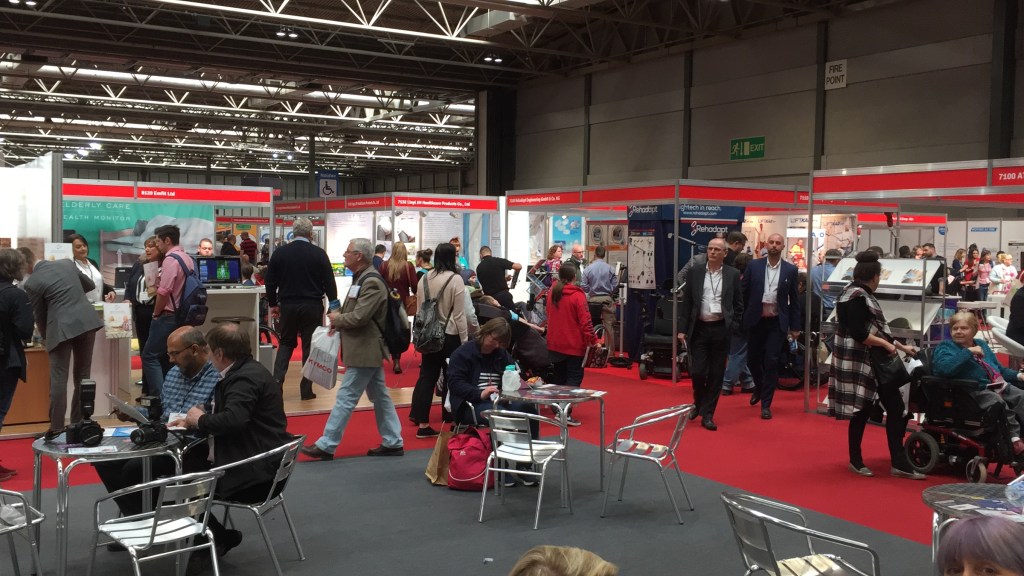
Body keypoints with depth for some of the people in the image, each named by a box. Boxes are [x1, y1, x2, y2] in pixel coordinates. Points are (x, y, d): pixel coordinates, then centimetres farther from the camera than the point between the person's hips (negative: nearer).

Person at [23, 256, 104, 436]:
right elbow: (90, 285, 24)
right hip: (87, 321, 5)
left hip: (62, 328, -5)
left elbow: (40, 315, 5)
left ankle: (57, 428, -2)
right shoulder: (67, 263, 10)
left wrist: (45, 336, 23)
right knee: (83, 376, 12)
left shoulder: (32, 283, -4)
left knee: (59, 379, 0)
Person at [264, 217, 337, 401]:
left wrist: (273, 304, 16)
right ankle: (306, 389, 6)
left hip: (287, 305, 2)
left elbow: (270, 281, 5)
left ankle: (276, 382, 1)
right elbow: (329, 282, -4)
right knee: (309, 346, 5)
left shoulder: (280, 252, 0)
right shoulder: (319, 253, -6)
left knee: (286, 343, 15)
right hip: (312, 306, -2)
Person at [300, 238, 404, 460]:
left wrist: (337, 319, -8)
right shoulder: (362, 278, 14)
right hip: (367, 349, 10)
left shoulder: (371, 282, -19)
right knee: (380, 396, 12)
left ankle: (326, 445, 1)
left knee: (345, 397, -4)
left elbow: (359, 317, -25)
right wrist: (339, 320, 3)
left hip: (364, 350, -10)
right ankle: (393, 442, 18)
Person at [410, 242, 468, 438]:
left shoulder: (424, 279, 3)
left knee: (427, 376, 11)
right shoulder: (455, 279, -13)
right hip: (450, 336, -5)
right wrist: (465, 341, -5)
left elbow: (419, 309, 11)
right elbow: (459, 315, -11)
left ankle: (418, 416, 14)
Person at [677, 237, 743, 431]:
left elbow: (738, 303, 7)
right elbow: (686, 302, 5)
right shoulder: (694, 272, 4)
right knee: (697, 371, -3)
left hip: (721, 329, 0)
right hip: (699, 328, 0)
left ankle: (707, 414, 13)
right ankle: (698, 403, 26)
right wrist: (683, 329, 0)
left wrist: (734, 327, 0)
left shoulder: (733, 274, 3)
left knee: (716, 374, 3)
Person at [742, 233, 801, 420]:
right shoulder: (753, 266, 0)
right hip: (756, 321, 1)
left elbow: (794, 299, 3)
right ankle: (759, 387, 40)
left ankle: (766, 404, 4)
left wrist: (795, 326, 2)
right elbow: (744, 293, 3)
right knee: (752, 359, 11)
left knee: (771, 362, -5)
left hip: (777, 322, -1)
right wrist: (741, 319, -1)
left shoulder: (790, 270, 1)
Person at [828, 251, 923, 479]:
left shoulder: (863, 295, 15)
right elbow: (858, 333, -22)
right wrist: (886, 344, -12)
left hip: (874, 362, 10)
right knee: (862, 409, 0)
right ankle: (855, 460, 15)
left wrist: (902, 347, 21)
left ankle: (899, 463, 10)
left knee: (896, 408, 6)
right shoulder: (856, 296, -15)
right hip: (859, 362, -10)